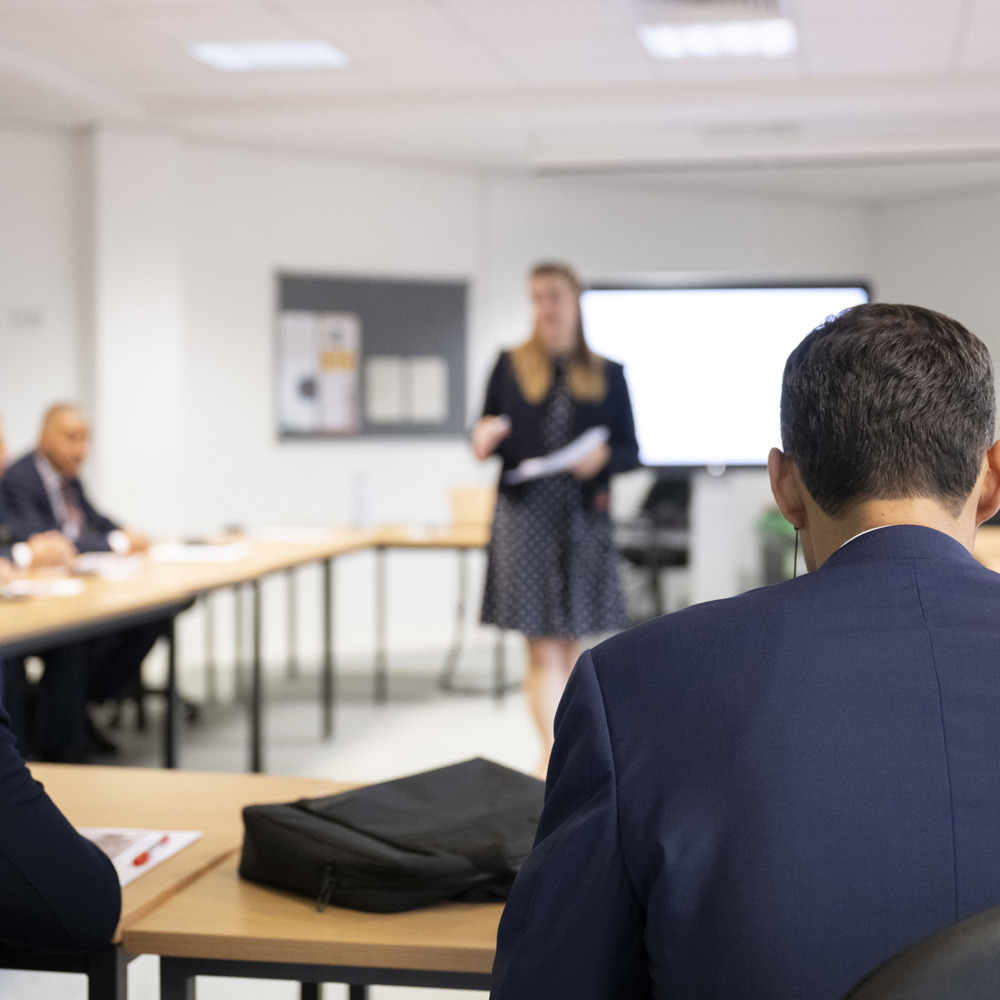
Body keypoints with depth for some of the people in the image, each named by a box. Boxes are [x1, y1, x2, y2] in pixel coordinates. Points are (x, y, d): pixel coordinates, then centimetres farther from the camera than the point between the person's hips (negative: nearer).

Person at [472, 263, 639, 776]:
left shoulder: (607, 374, 9)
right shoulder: (510, 366, 7)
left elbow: (630, 451, 7)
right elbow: (489, 439, 9)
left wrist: (602, 456, -14)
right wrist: (484, 440, -14)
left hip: (583, 521, 2)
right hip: (525, 516, -1)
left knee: (567, 642, 10)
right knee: (542, 647, -6)